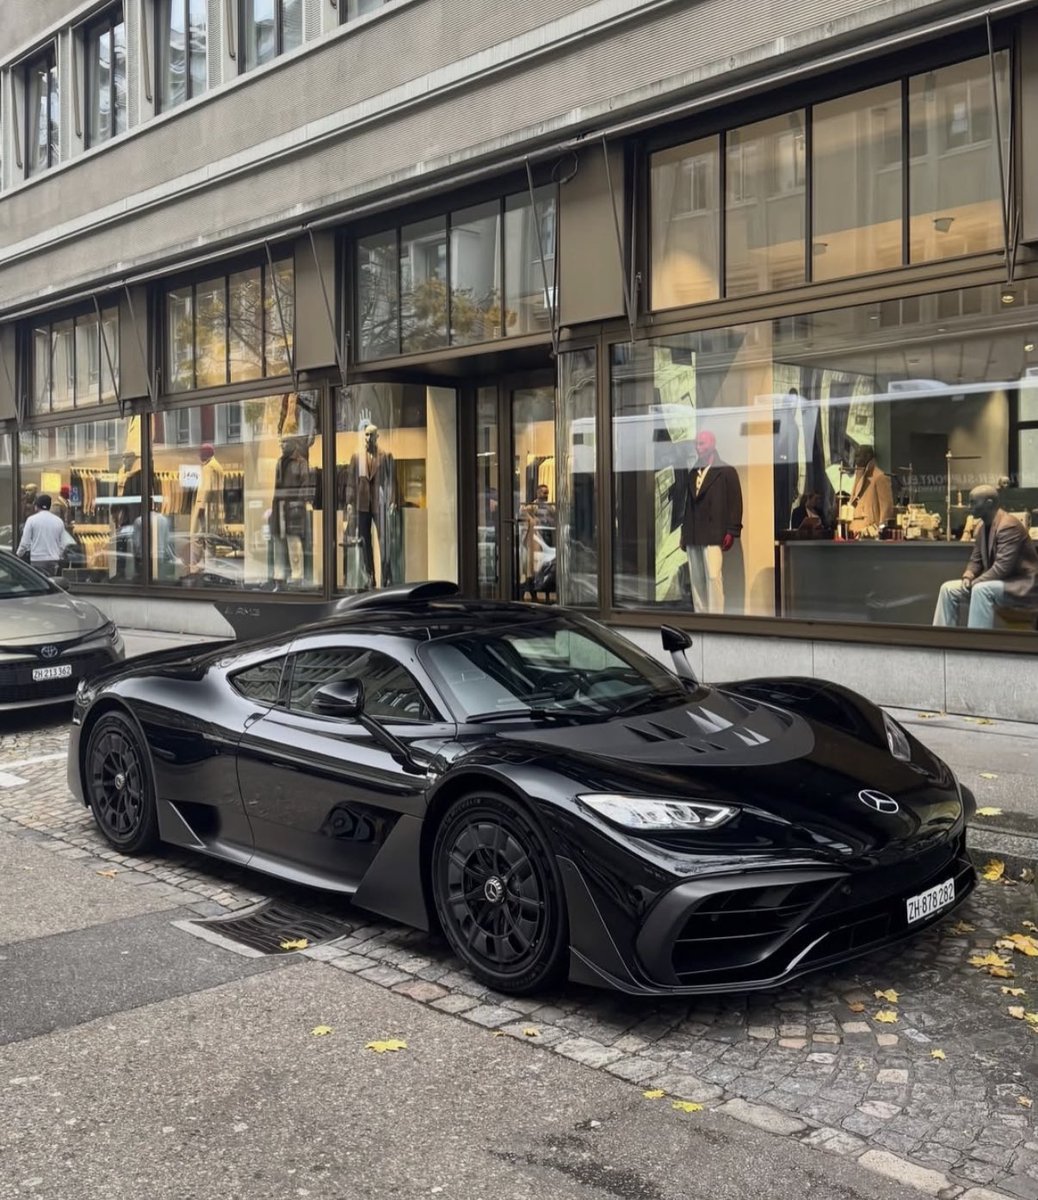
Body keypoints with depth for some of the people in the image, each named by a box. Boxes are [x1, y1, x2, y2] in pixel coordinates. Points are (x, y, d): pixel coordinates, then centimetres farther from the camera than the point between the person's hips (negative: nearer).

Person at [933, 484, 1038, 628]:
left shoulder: (1008, 525, -21)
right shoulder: (982, 526, 7)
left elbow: (1002, 567, -27)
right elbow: (976, 559, 13)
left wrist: (974, 582, -22)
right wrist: (968, 577, -7)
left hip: (1022, 584, -9)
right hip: (1000, 581, 9)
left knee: (981, 589, -36)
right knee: (949, 589, -2)